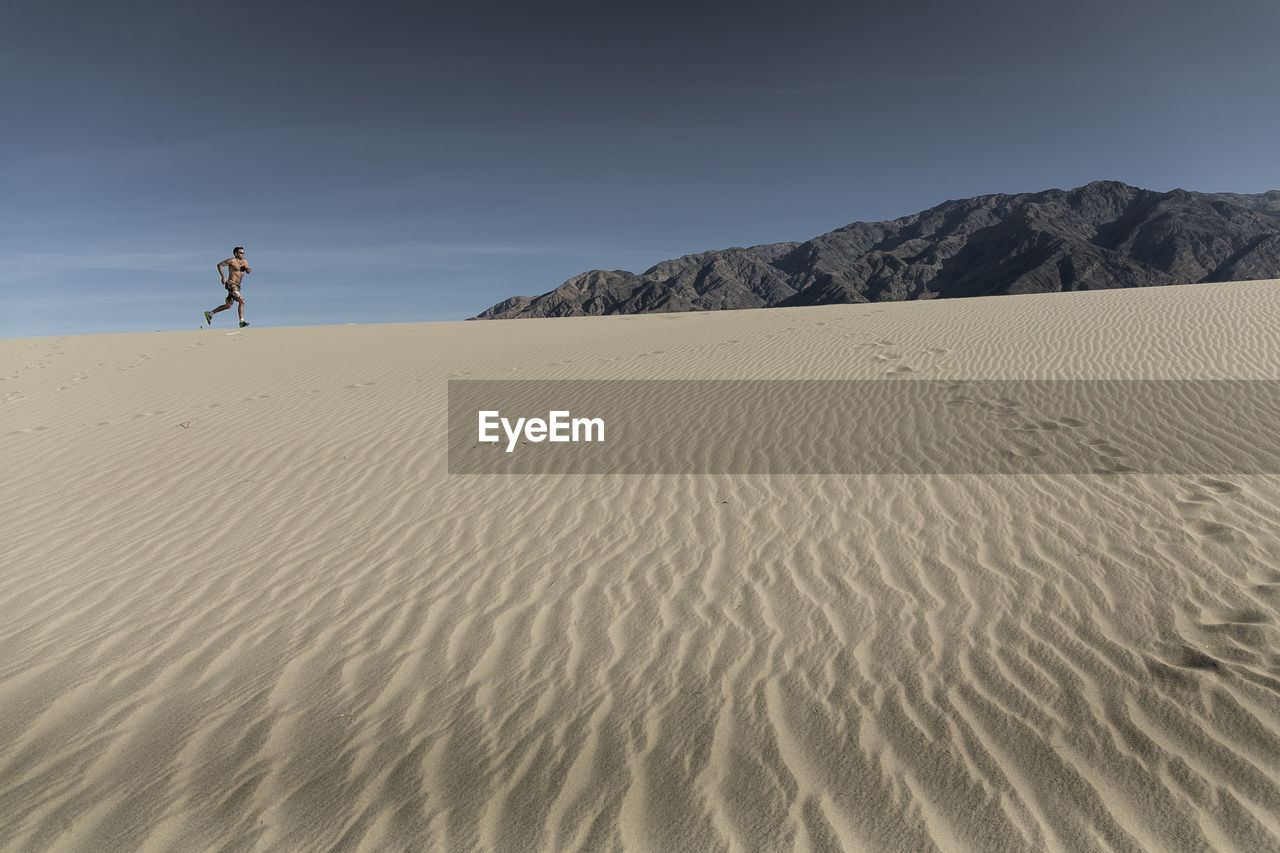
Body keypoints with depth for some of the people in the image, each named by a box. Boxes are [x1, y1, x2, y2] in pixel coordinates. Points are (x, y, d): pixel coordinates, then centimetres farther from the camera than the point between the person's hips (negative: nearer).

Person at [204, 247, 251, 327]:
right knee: (241, 301, -23)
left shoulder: (244, 261, 15)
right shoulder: (232, 261, -6)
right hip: (231, 284, -8)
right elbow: (219, 265, -6)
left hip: (237, 286, 8)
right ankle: (242, 321, -24)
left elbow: (248, 272, 16)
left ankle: (209, 314, 25)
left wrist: (247, 268, -7)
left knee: (228, 306, 13)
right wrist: (223, 276, -14)